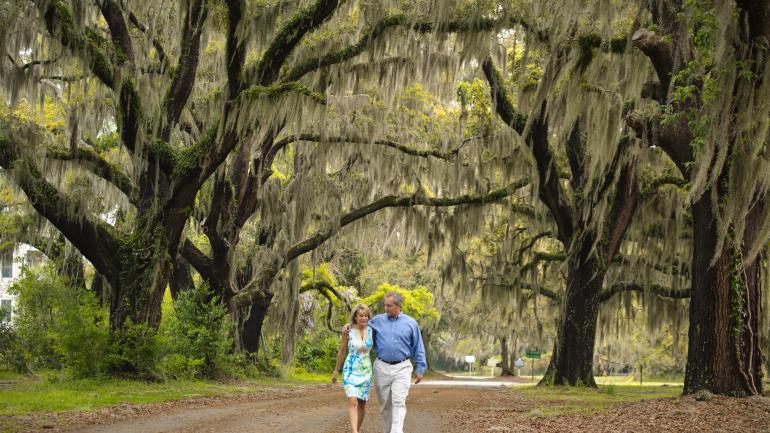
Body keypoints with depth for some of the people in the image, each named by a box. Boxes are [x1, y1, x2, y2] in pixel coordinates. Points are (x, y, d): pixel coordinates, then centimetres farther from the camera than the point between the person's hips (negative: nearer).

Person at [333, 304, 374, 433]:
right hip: (351, 370, -3)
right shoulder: (348, 331, -7)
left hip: (366, 371, 3)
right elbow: (341, 351, 4)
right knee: (353, 401, -19)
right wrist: (335, 371, 9)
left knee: (362, 404, 9)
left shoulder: (371, 330, -1)